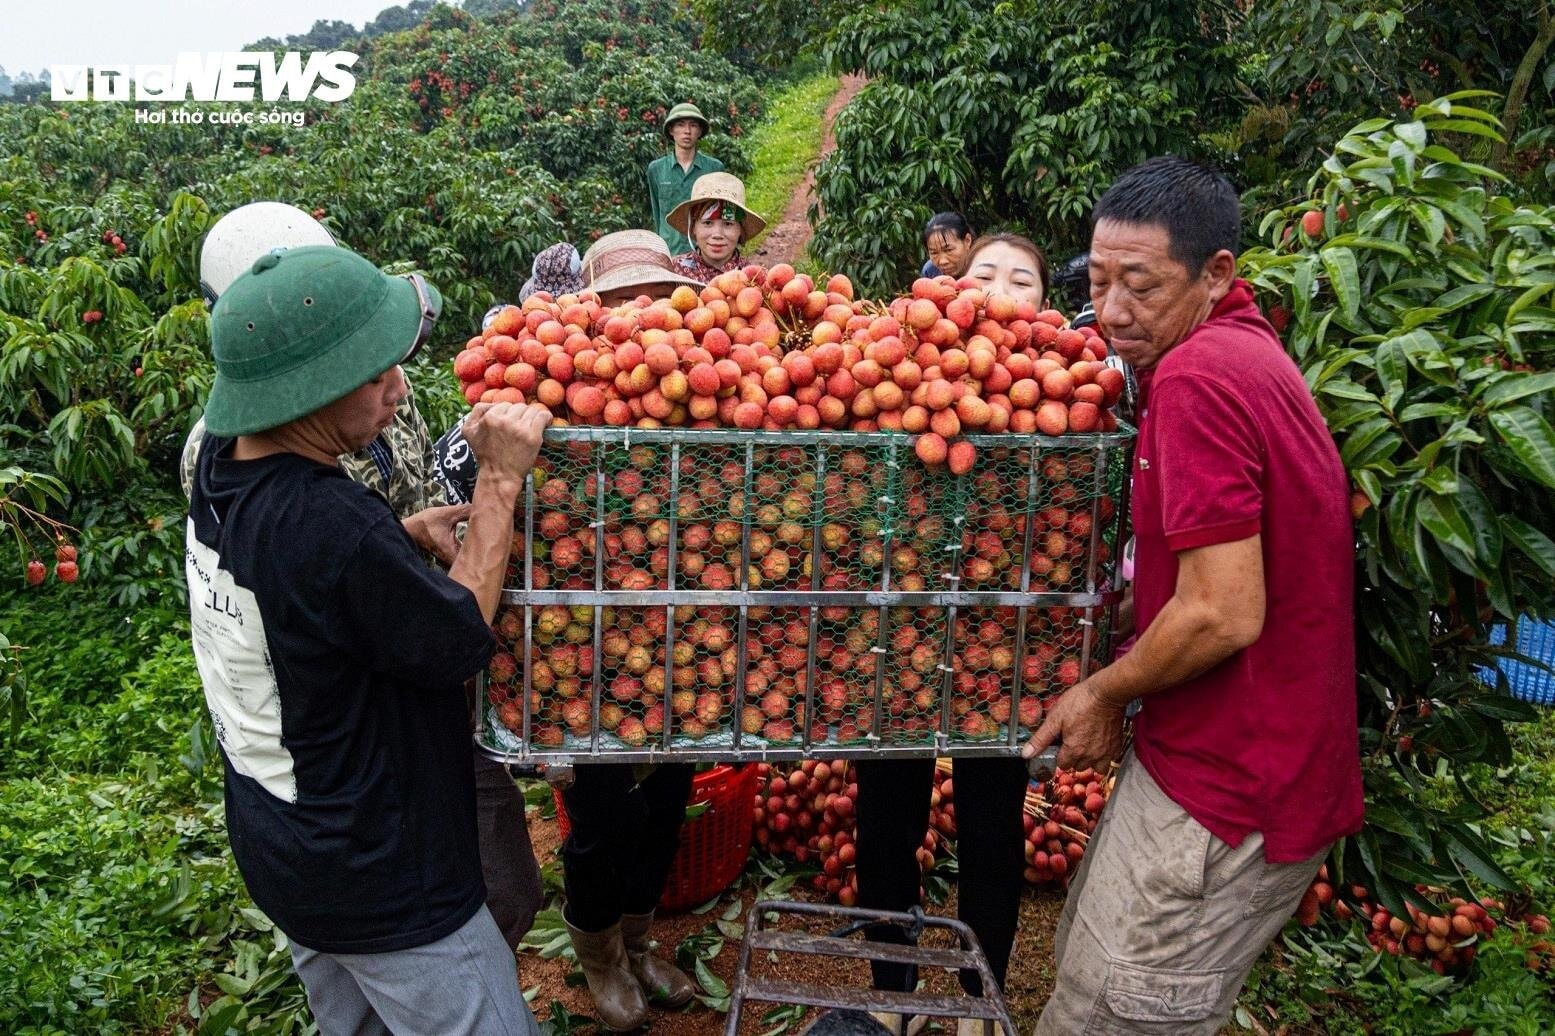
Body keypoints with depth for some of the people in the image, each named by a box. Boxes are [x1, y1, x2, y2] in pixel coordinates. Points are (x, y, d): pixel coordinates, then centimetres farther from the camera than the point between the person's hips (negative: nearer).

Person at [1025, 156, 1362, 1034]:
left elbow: (1225, 614, -25)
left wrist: (1105, 692, -10)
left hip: (1225, 792, -10)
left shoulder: (1196, 376, -22)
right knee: (1087, 965, 23)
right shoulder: (1249, 345, 10)